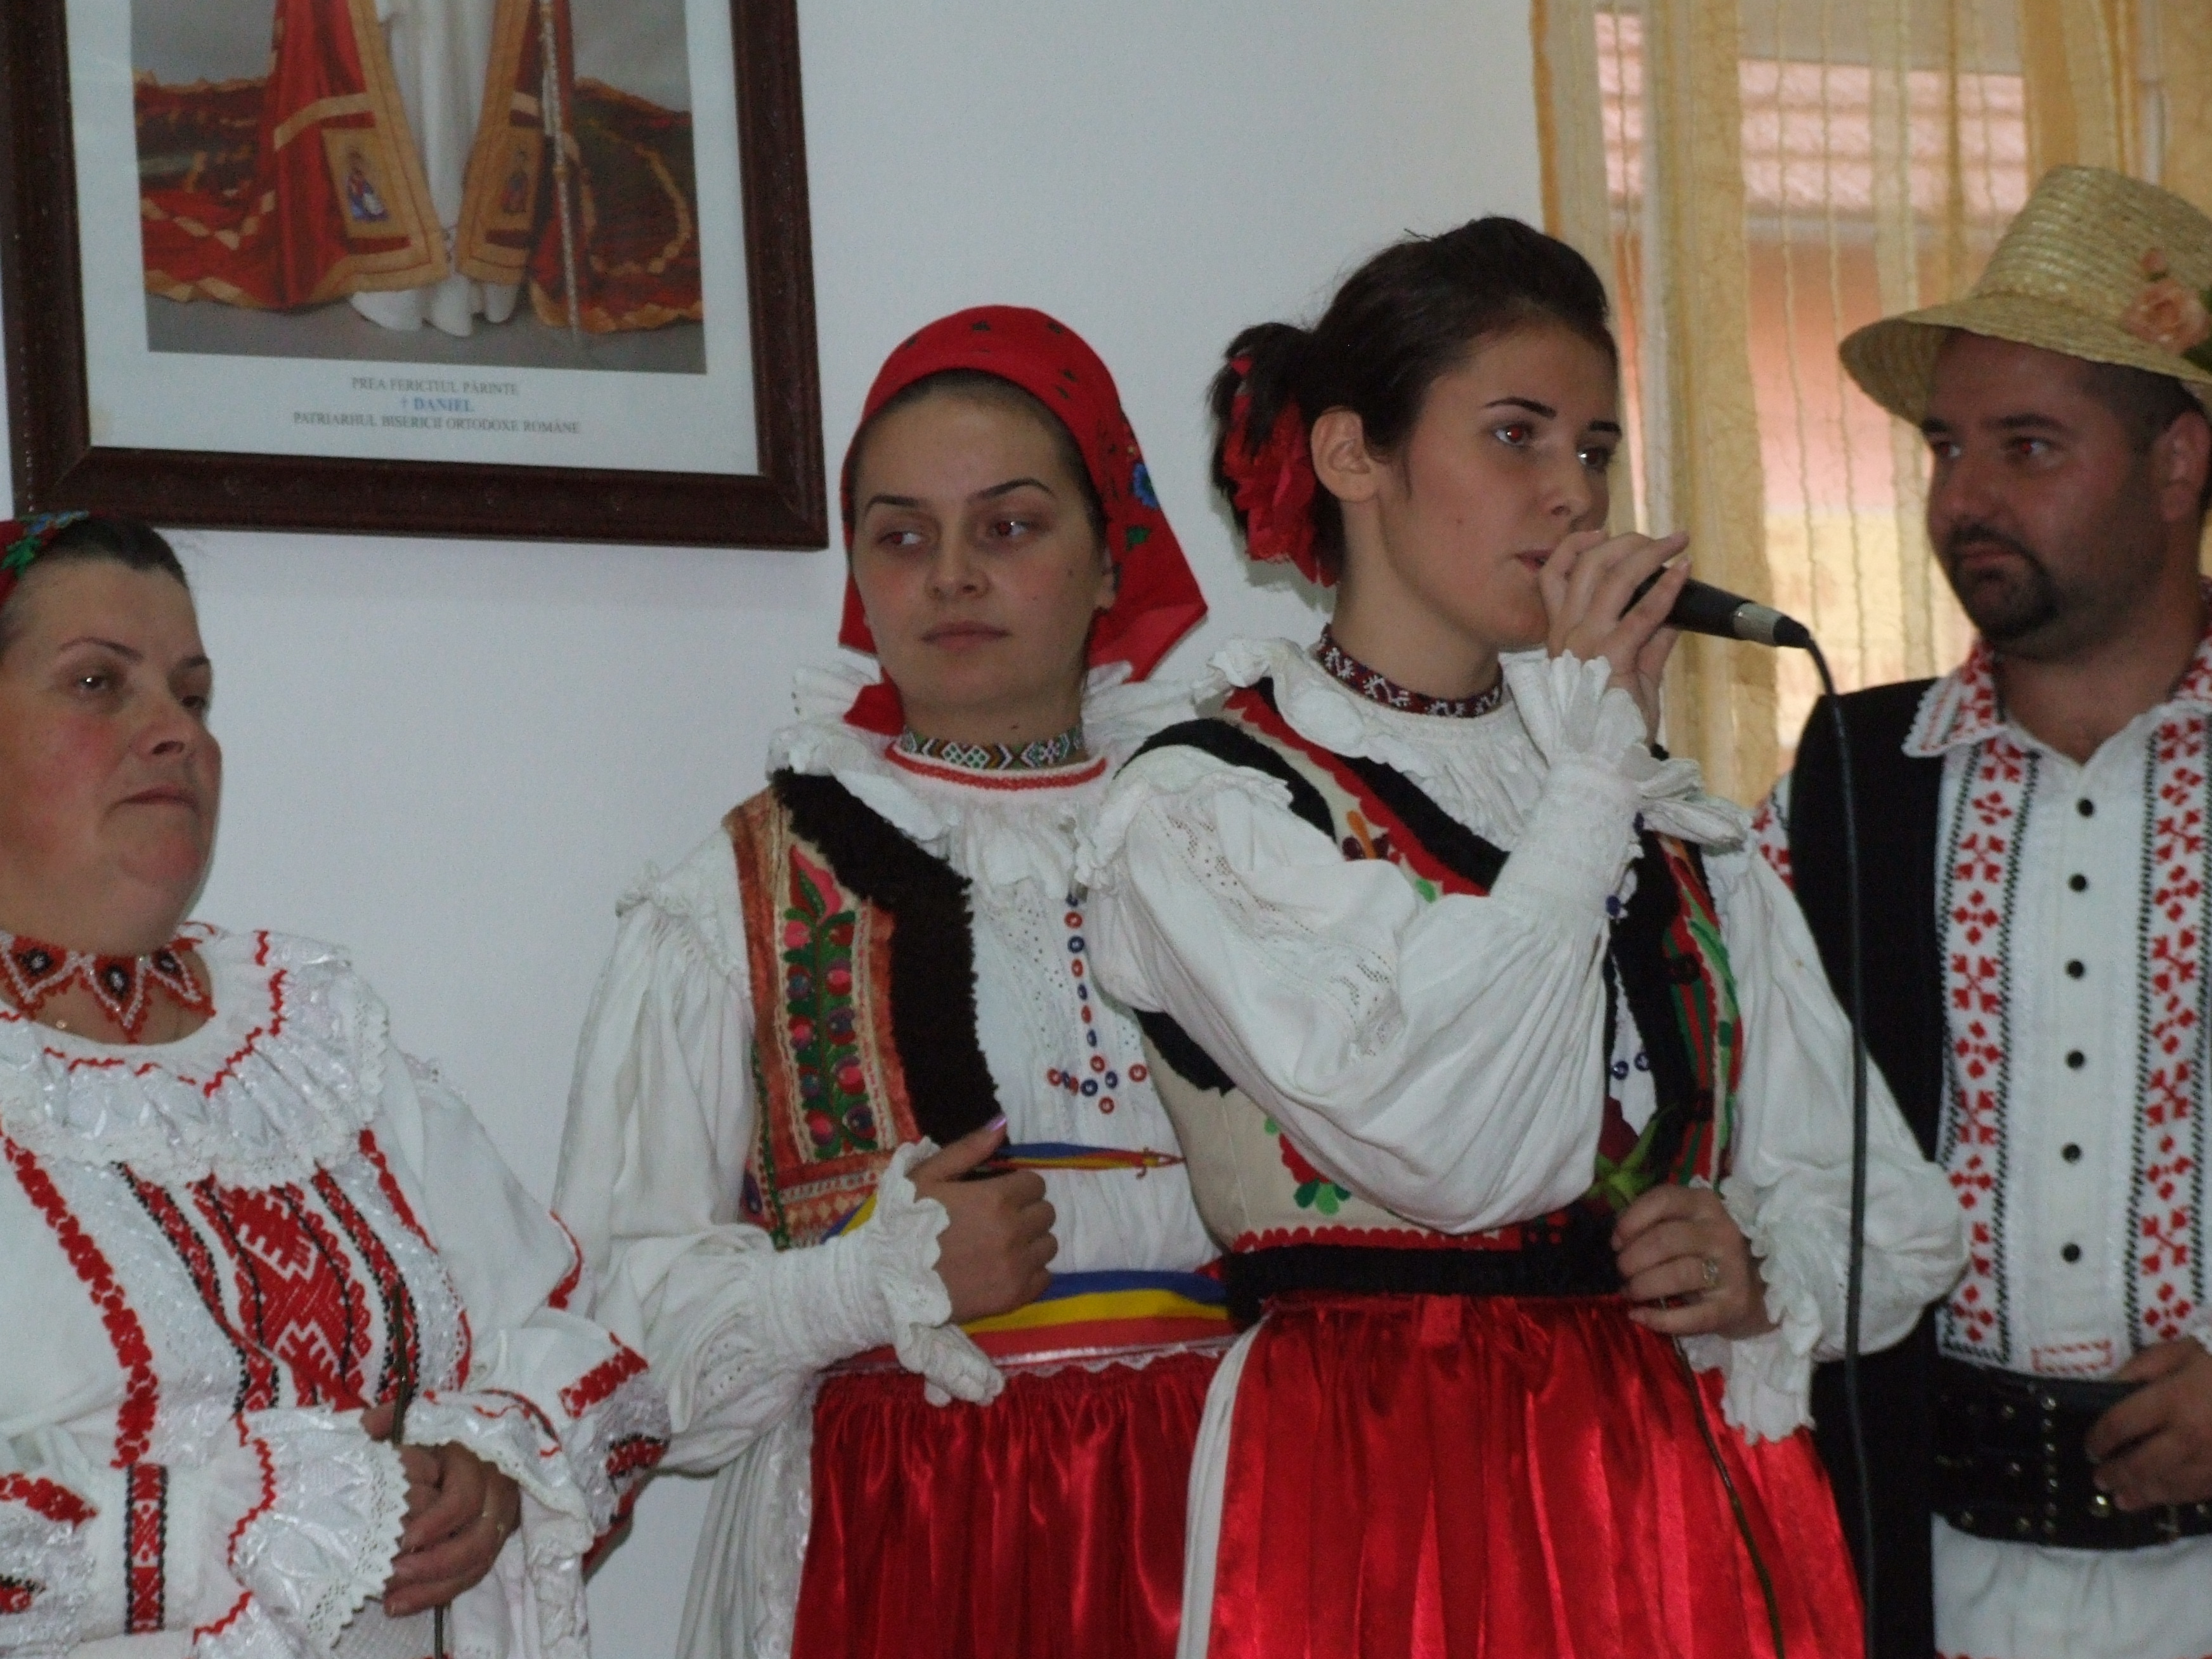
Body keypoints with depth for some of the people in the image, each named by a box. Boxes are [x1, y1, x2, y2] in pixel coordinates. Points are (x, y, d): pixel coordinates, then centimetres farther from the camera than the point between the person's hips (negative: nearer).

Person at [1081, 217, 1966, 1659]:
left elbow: (1891, 1211, 13)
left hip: (1687, 1482, 5)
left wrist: (1765, 1276, -8)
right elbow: (1448, 1146, -18)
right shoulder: (1202, 809, -3)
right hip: (1376, 1499, -5)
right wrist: (1593, 758, -11)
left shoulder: (1670, 816, 14)